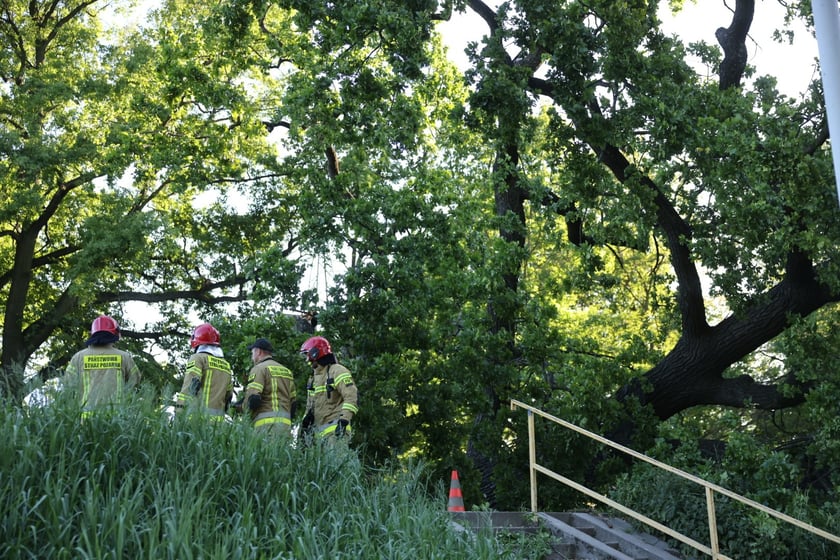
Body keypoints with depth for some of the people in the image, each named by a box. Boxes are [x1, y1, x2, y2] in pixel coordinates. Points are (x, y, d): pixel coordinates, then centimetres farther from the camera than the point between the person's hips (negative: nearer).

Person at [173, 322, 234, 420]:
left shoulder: (198, 358, 0)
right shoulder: (226, 365, 19)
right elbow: (228, 395, 19)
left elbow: (189, 387, -11)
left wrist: (179, 411, -14)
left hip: (198, 416, -6)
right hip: (218, 418, 6)